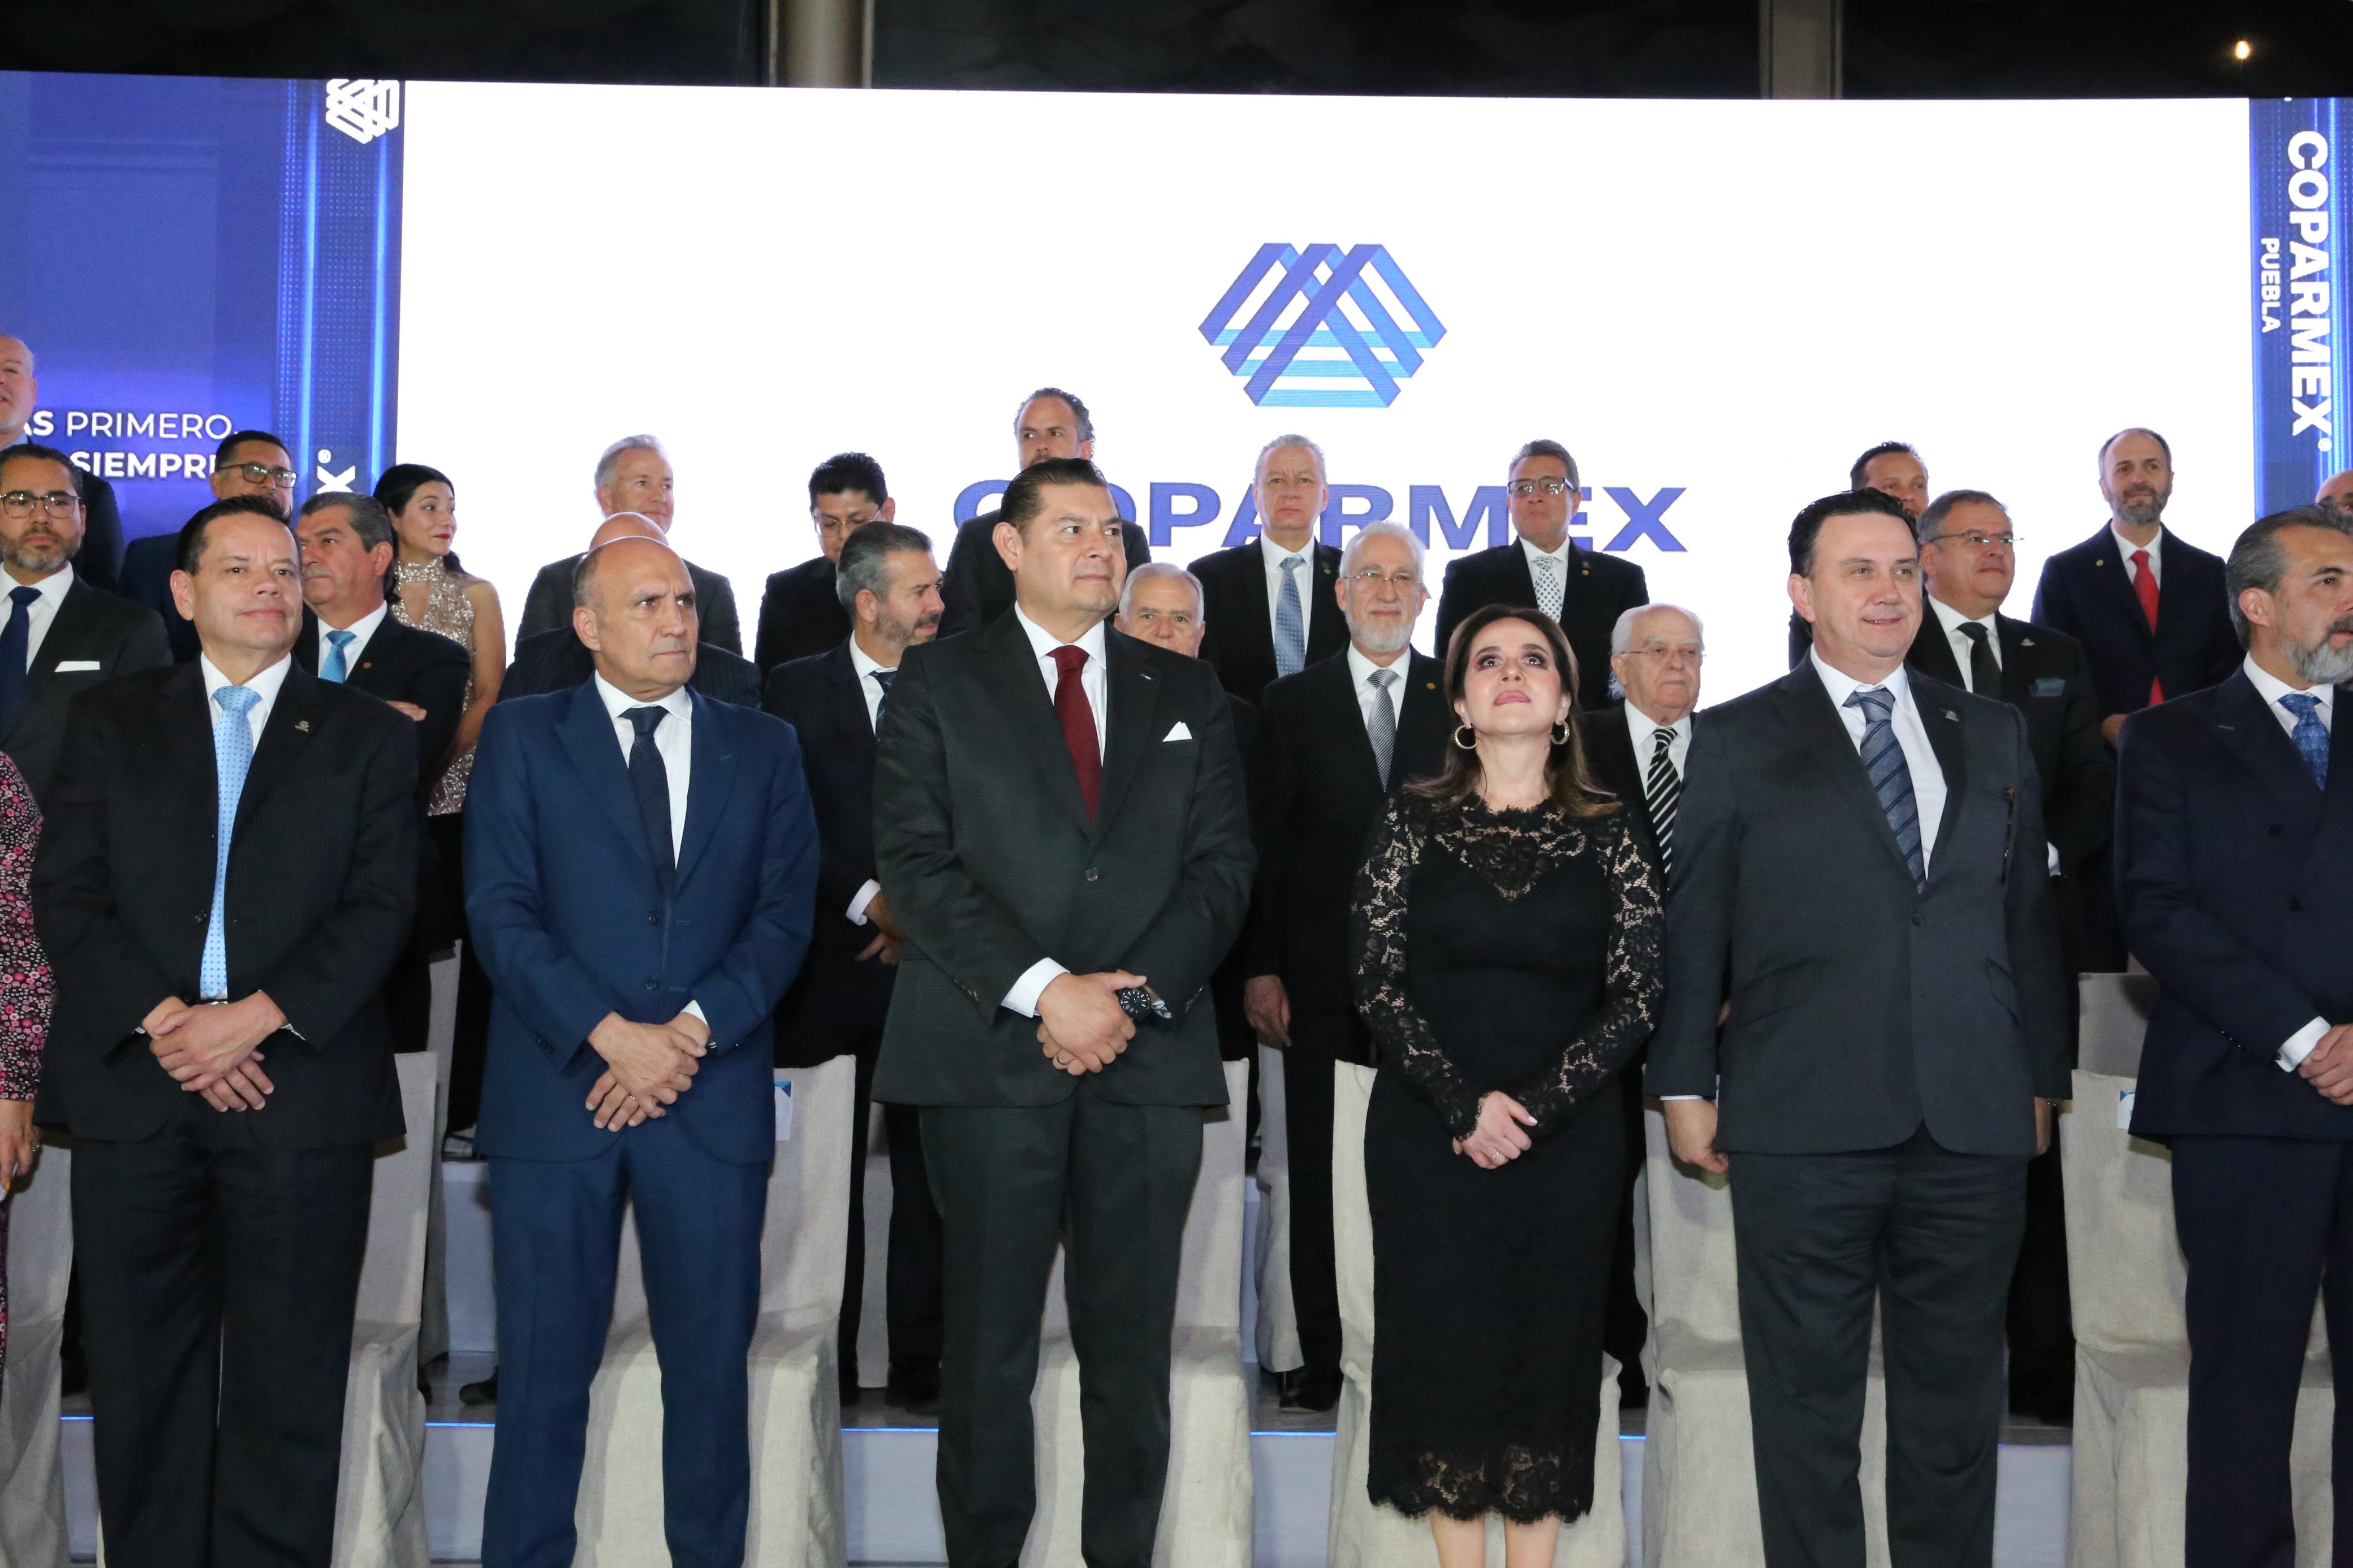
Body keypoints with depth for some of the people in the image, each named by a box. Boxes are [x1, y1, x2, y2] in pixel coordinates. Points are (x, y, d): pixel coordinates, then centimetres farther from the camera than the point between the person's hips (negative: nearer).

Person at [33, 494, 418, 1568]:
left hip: (301, 1087, -1)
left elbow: (380, 906, -1)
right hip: (134, 1080, 1)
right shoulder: (110, 722, 12)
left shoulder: (370, 736, 9)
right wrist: (163, 1020, -11)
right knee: (141, 1370, 7)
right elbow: (66, 893, 3)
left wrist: (257, 1016, -14)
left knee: (289, 1378, 3)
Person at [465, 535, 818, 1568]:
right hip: (556, 1091, -1)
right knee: (544, 1363, 4)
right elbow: (500, 907, -3)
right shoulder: (522, 736, 7)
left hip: (714, 1098, 2)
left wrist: (692, 1030, -11)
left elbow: (784, 913, 4)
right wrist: (610, 1036, -14)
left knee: (712, 1358, 6)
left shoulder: (762, 749, 12)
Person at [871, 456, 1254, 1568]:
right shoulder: (938, 682, 8)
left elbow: (1222, 863, 7)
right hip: (989, 1054, -2)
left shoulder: (1185, 694, 16)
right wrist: (1045, 991, -13)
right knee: (989, 1343, 2)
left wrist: (1134, 995, -8)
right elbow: (917, 862, -3)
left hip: (1150, 1057, 2)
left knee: (1133, 1343, 5)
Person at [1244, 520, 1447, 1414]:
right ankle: (1322, 1358, 15)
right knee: (1318, 1180, 5)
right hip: (1324, 983, 0)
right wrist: (1261, 968, -2)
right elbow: (1267, 844, 4)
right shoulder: (1293, 703, 8)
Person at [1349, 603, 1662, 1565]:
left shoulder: (1606, 835, 4)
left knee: (1548, 1345, 4)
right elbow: (1377, 981, -2)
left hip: (1569, 1143, 1)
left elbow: (1636, 997, 0)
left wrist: (1538, 1103, -12)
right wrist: (1464, 1104, -13)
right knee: (1442, 1343, 3)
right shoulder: (1414, 823, 3)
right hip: (1427, 1138, 0)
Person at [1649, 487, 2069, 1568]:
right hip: (1804, 1127, -3)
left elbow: (2030, 918, 14)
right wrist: (1685, 1085, -1)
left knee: (1957, 1402, 11)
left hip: (1975, 1127, 3)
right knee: (1808, 1406, 5)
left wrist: (2044, 1078, 11)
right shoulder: (1736, 741, 4)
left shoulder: (1992, 734, 14)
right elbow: (1692, 924, 2)